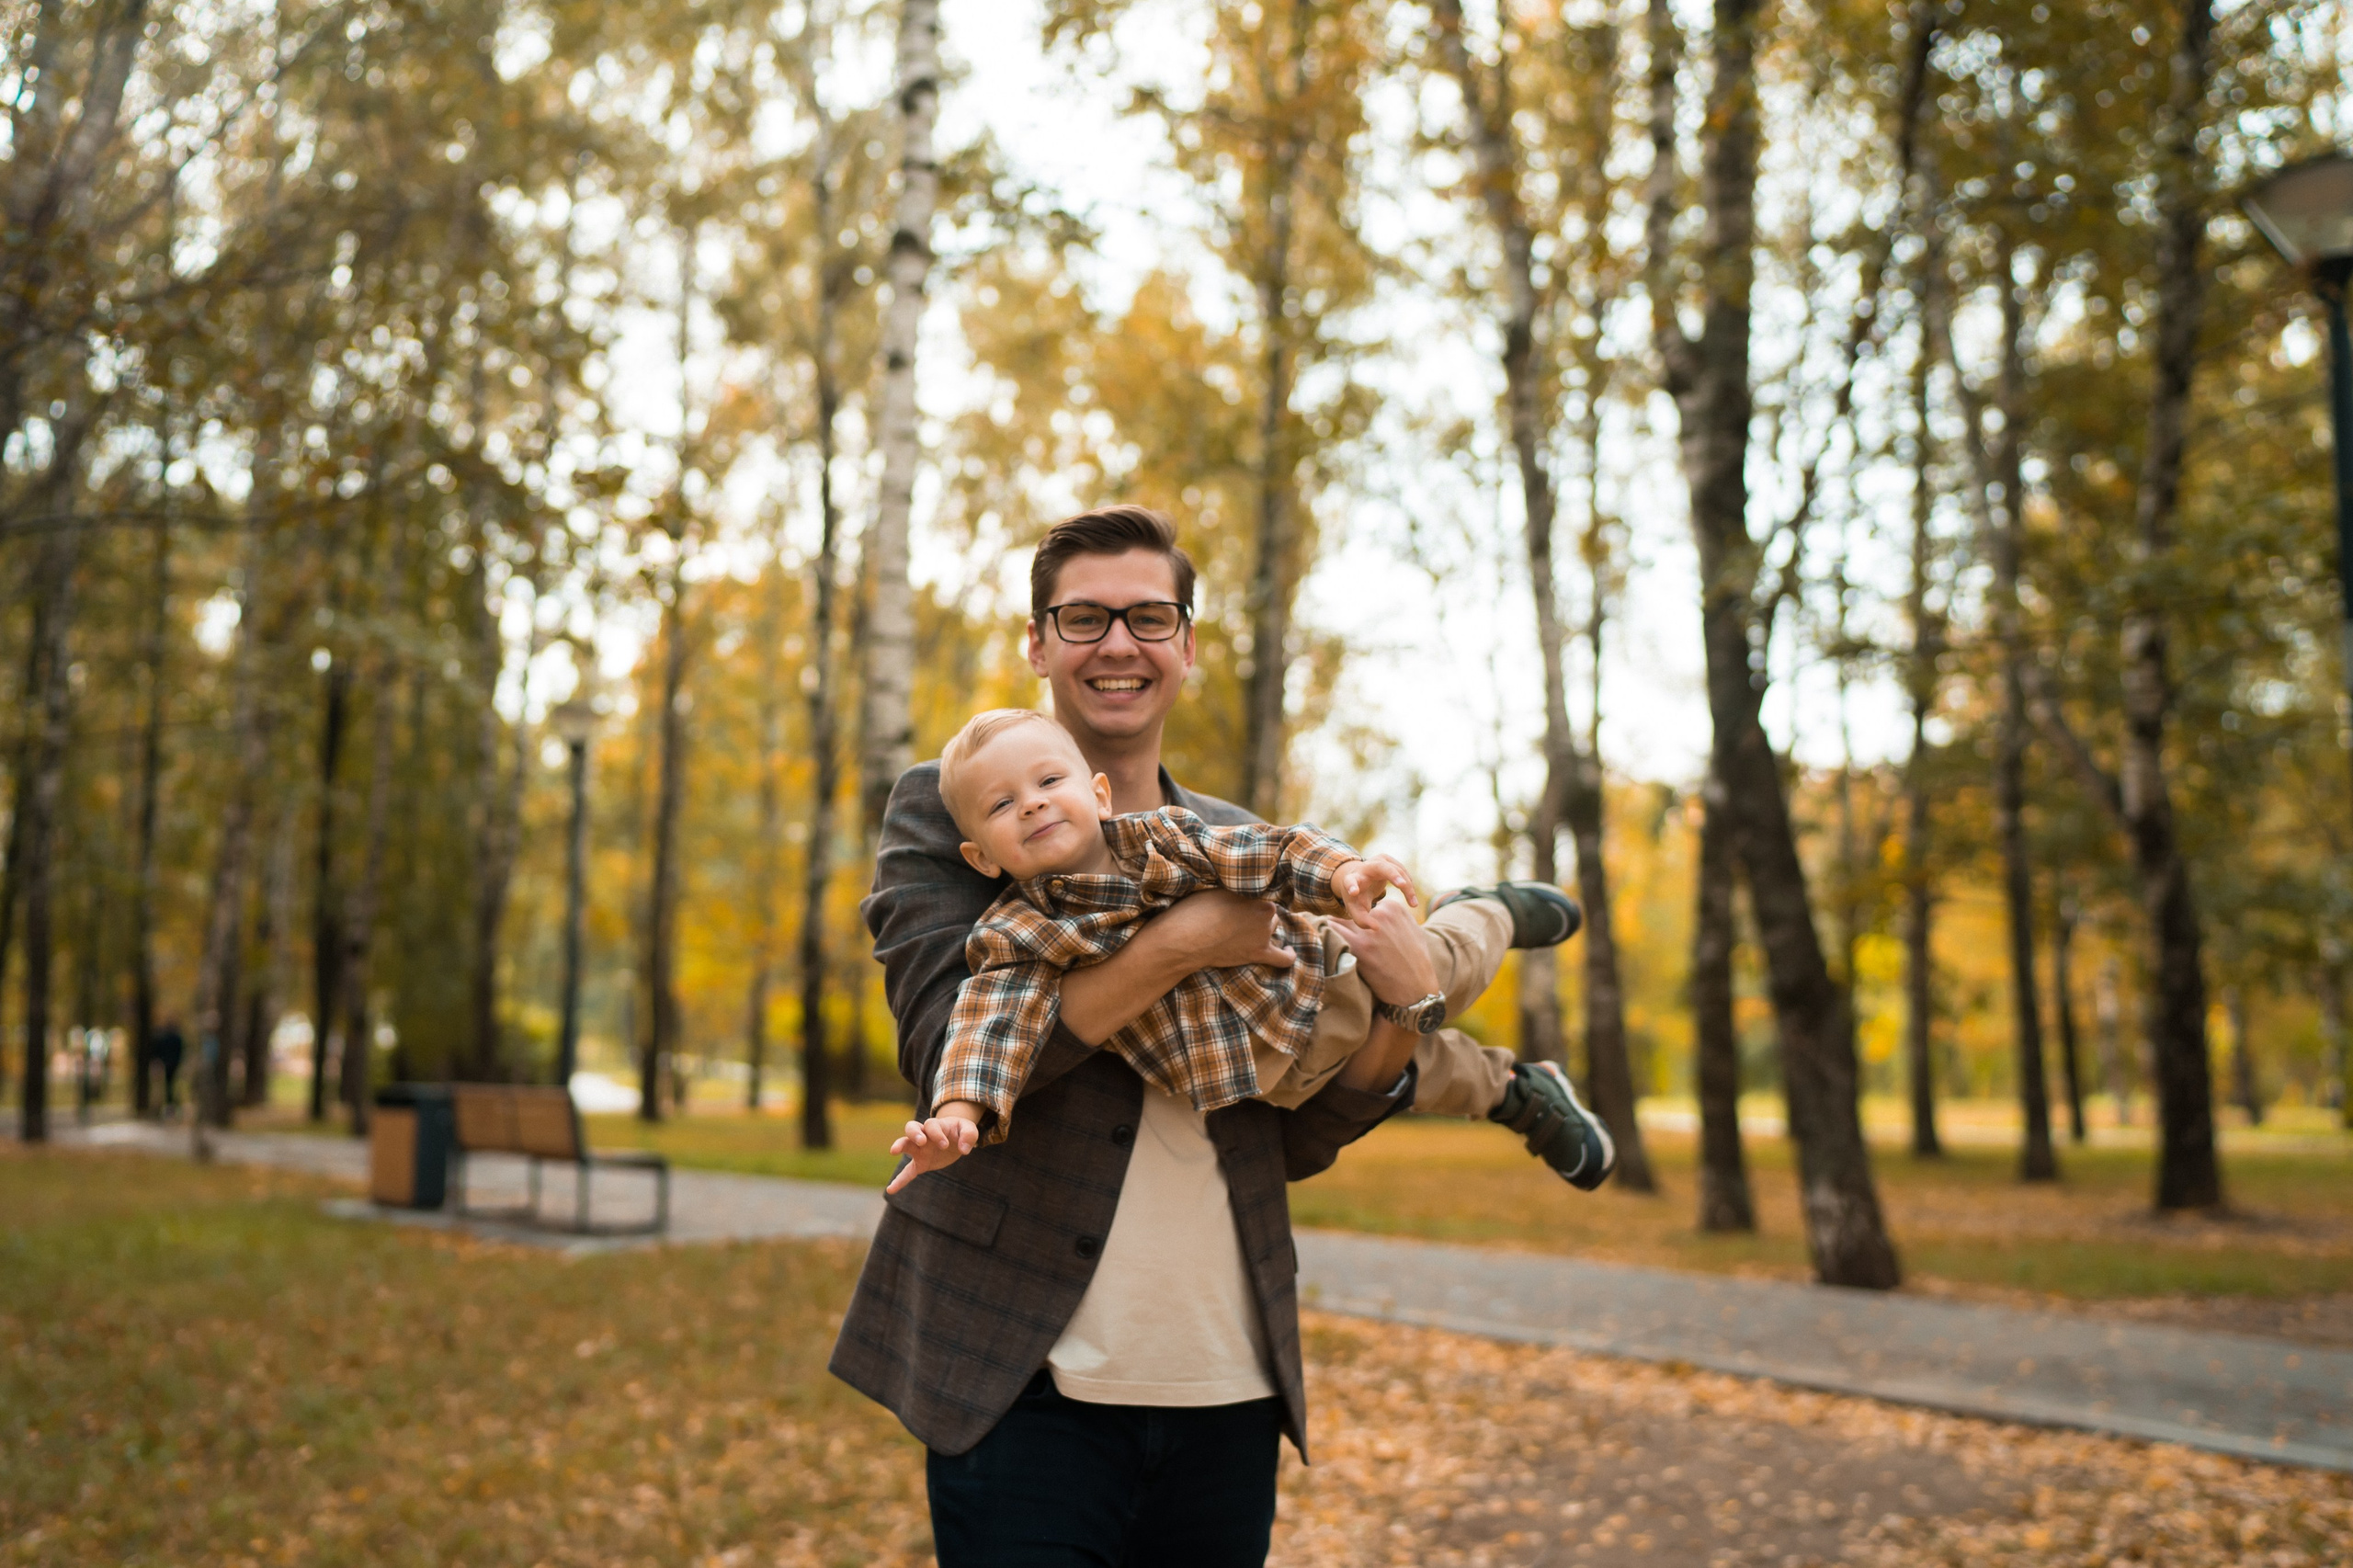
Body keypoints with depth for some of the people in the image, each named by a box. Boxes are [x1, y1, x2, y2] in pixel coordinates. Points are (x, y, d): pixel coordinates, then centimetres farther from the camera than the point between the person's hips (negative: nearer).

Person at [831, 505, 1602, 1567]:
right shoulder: (948, 808, 1)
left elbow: (1290, 1144, 12)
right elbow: (945, 1053, -13)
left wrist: (1402, 1006, -5)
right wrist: (1180, 944, -19)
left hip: (1228, 1393, 4)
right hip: (1027, 1386, -4)